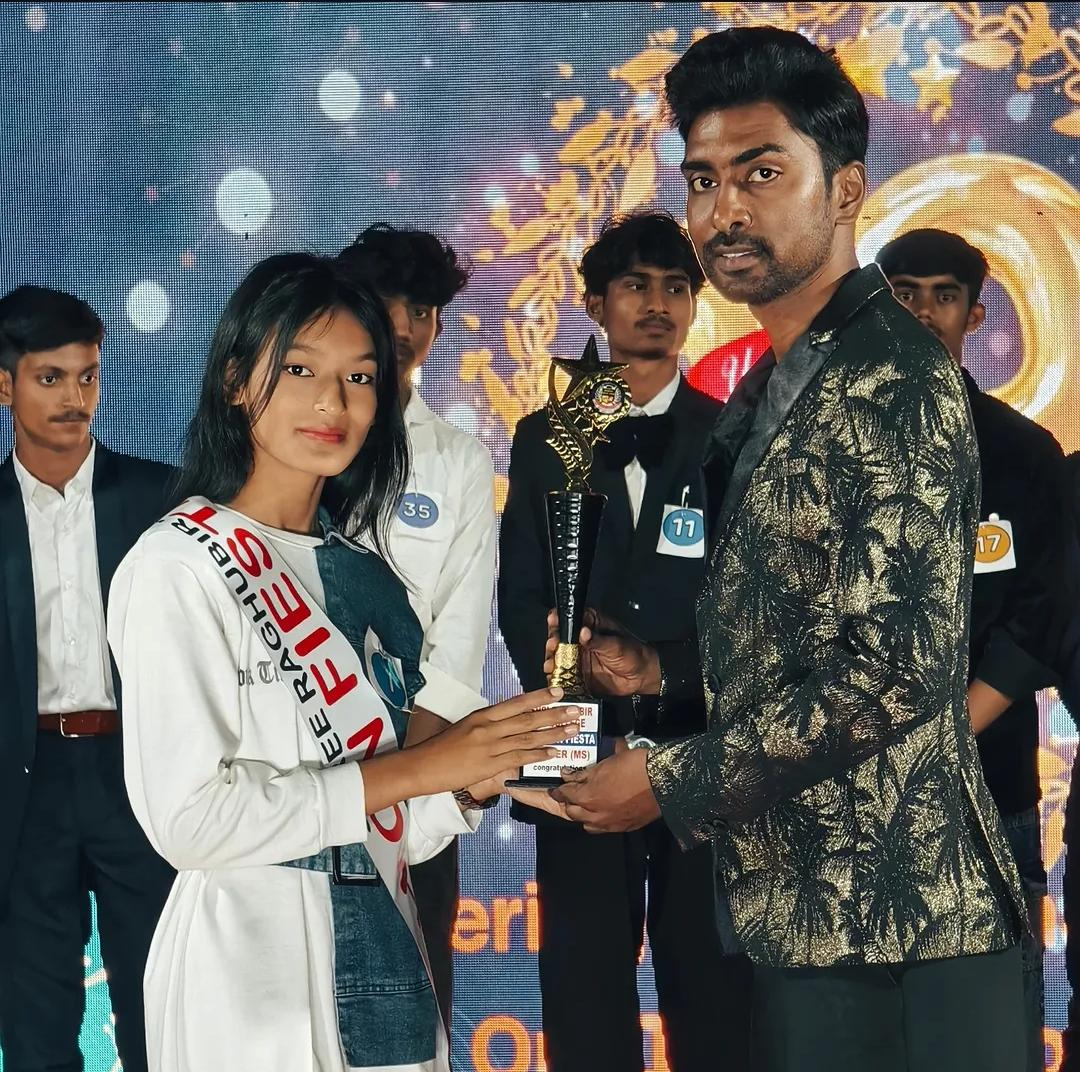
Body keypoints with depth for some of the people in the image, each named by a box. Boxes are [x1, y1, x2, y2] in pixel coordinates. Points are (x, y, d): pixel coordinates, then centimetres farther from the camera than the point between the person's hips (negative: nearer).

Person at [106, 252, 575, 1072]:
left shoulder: (356, 568, 10)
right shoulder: (180, 566, -12)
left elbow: (382, 828, 11)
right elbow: (191, 818, -21)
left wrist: (476, 780, -9)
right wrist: (417, 767, -17)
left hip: (383, 966, 7)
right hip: (252, 976, -7)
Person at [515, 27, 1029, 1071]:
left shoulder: (890, 380, -15)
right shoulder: (770, 388, 15)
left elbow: (896, 669, -22)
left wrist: (672, 781, -17)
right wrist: (664, 670, 11)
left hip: (887, 920, -9)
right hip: (802, 911, 9)